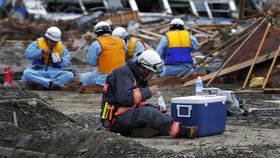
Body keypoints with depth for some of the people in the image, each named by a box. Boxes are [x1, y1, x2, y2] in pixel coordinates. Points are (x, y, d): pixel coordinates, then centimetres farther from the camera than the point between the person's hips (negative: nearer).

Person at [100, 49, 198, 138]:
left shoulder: (138, 77, 19)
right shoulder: (123, 73, -12)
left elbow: (136, 102, 22)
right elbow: (125, 98, -27)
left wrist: (155, 108, 6)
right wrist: (148, 91, -16)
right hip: (116, 119, -11)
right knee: (149, 113, -26)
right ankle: (182, 131, -27)